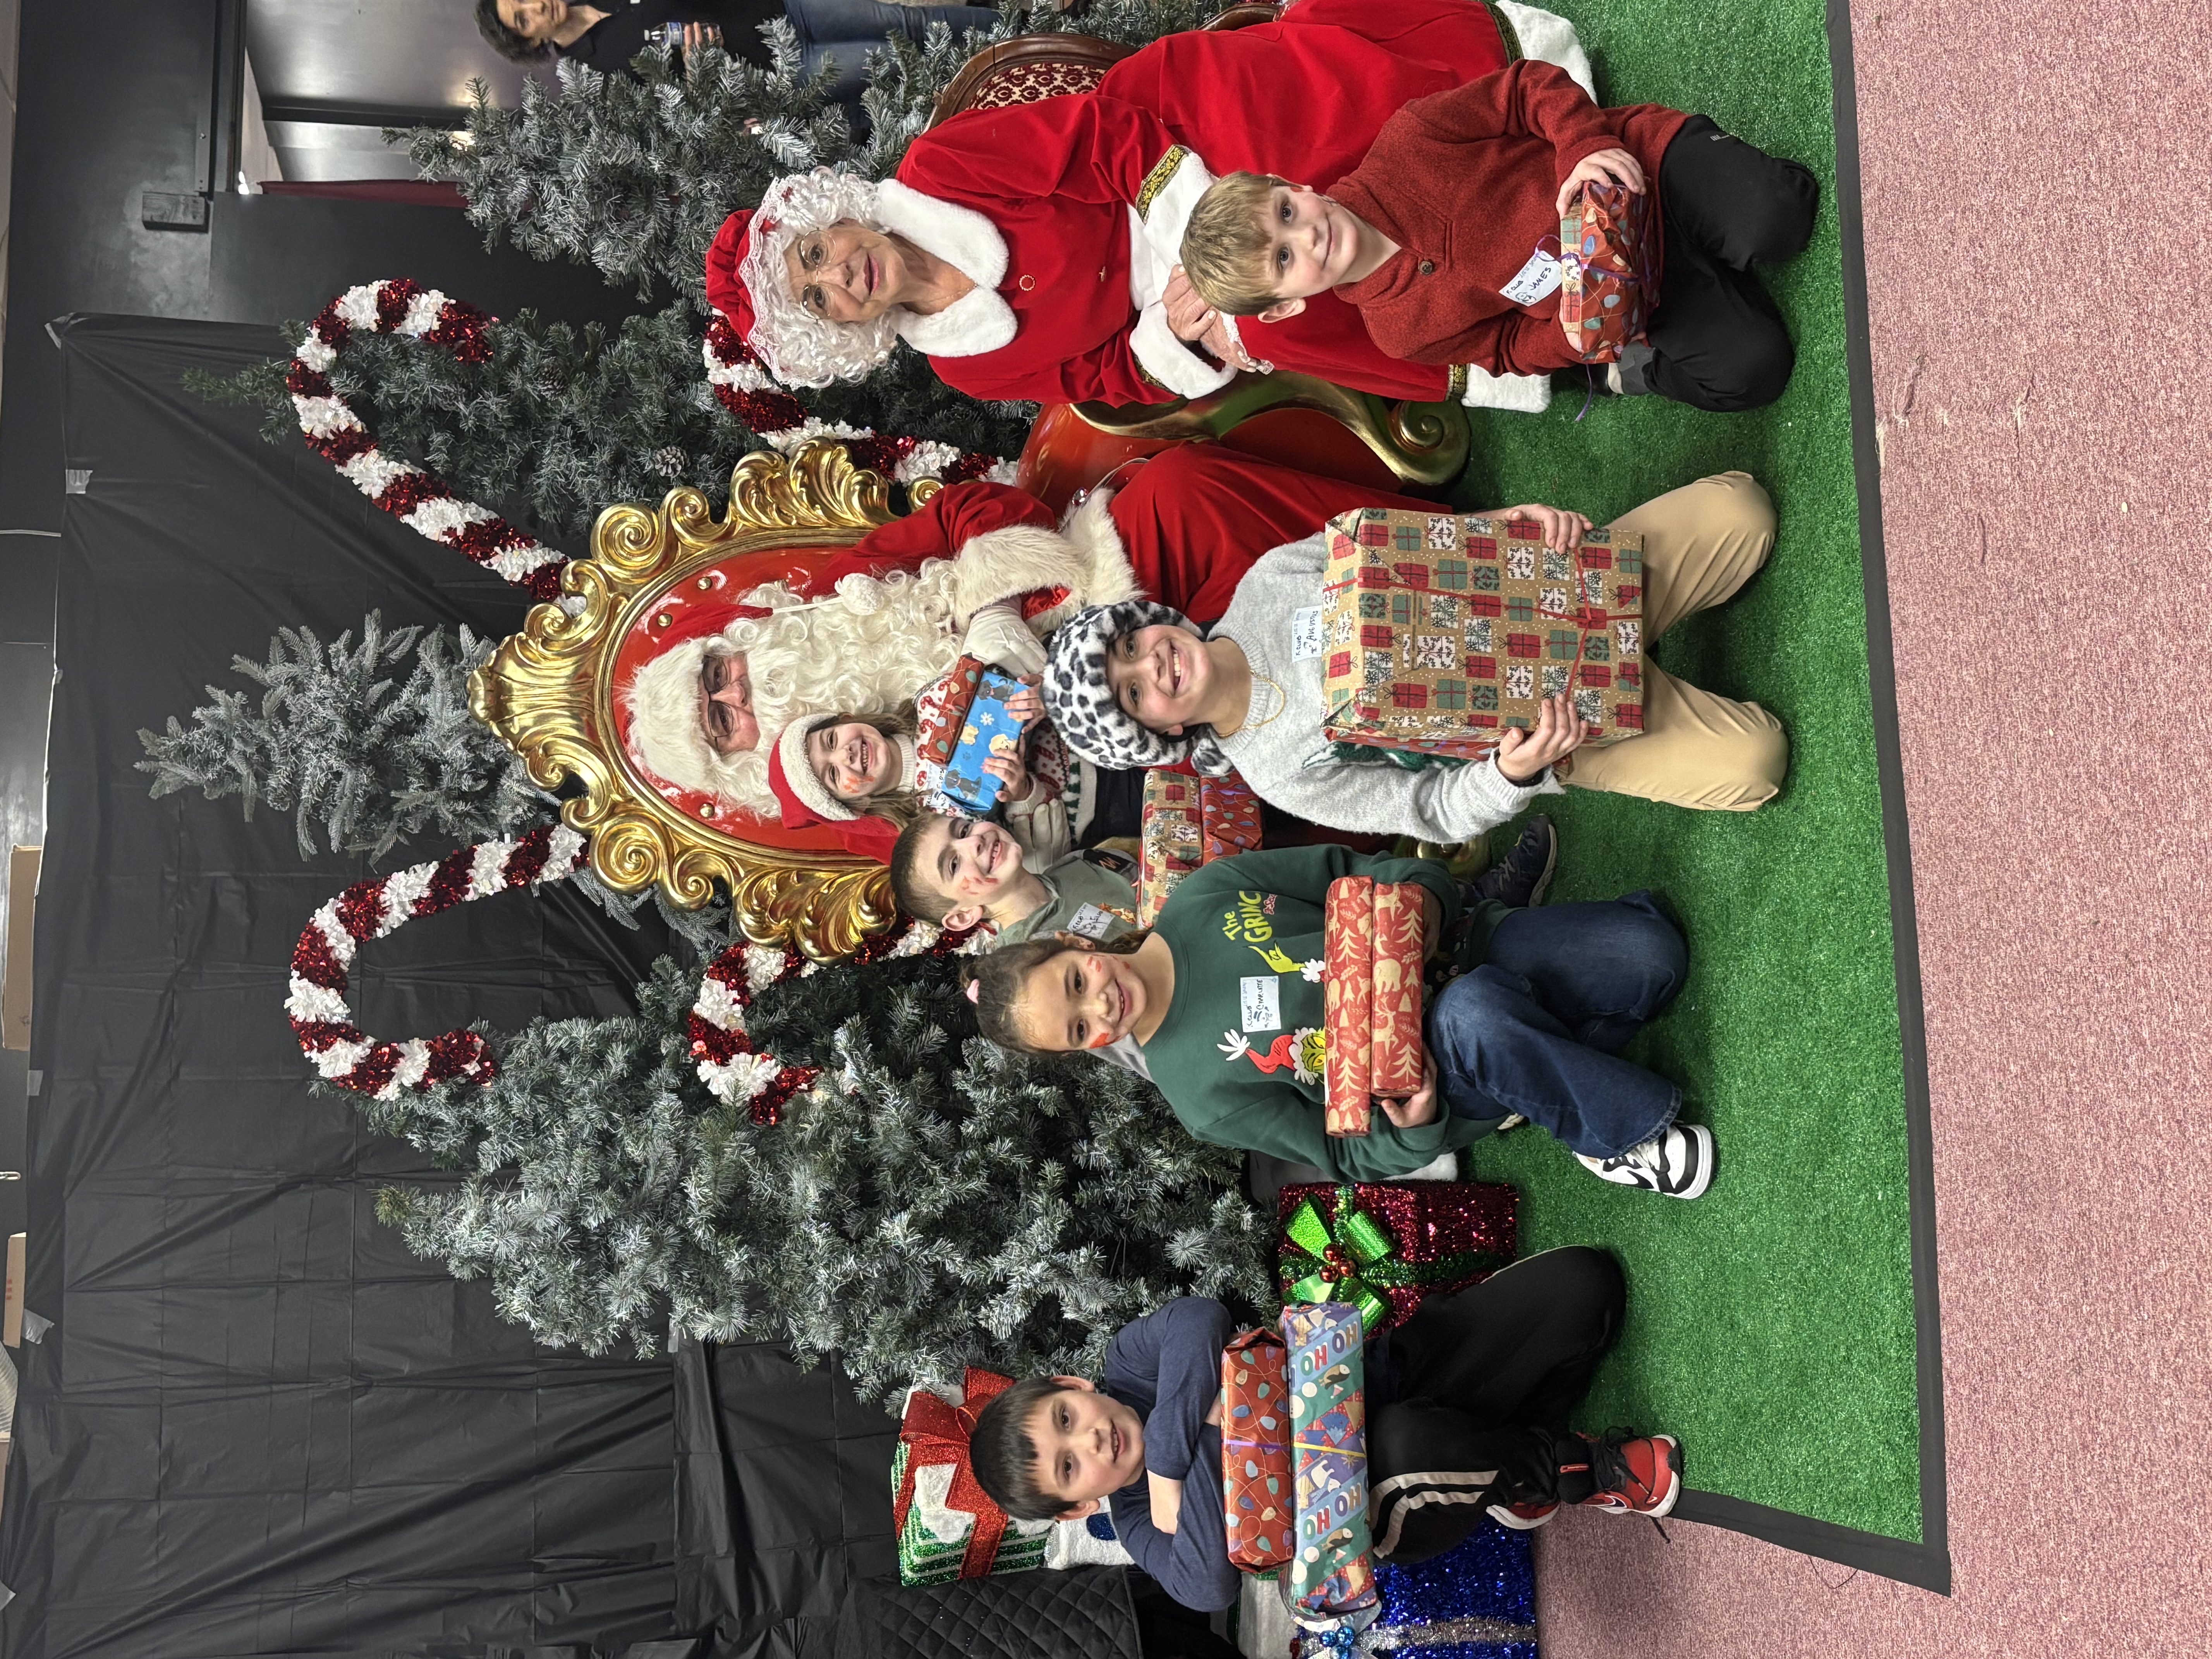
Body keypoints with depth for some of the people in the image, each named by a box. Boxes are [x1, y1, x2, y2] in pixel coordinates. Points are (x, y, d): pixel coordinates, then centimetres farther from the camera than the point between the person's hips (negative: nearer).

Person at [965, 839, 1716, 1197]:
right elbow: (1351, 1155, -6)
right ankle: (1625, 1133, -15)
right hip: (1450, 1087, -3)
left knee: (1651, 953, -21)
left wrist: (1423, 895, -18)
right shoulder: (1201, 1094, -12)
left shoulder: (1206, 894, -6)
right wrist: (1414, 1129, -27)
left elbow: (1356, 868, 2)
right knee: (1476, 1017, -40)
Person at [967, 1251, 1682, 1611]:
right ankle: (1577, 1470, -14)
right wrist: (1186, 1452, -34)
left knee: (1584, 1281, -14)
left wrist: (1164, 1448, -30)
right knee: (1405, 1443, -44)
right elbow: (1211, 1585, -35)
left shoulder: (1132, 1361, -8)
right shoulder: (1139, 1523, -13)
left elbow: (1200, 1320, -31)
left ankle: (1513, 1468, 3)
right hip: (1400, 1511, -3)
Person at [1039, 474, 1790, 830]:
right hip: (1556, 723, -3)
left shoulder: (1267, 580, -5)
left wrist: (1511, 521, -16)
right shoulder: (1278, 769, -13)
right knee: (1747, 767, -21)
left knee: (1737, 511, -7)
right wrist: (1516, 772, -33)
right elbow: (1437, 810, -11)